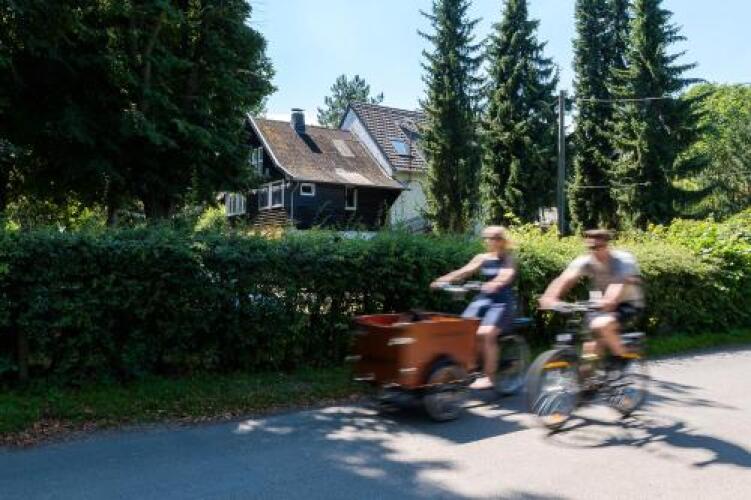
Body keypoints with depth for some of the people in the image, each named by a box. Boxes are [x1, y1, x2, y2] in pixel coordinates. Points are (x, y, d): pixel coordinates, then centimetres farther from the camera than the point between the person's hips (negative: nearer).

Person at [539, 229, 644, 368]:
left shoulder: (624, 260, -22)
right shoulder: (585, 261, -13)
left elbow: (619, 284, -41)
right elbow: (565, 279, -29)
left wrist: (609, 301, -61)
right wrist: (550, 297, -48)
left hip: (628, 304, -5)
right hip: (602, 306, 5)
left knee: (600, 325, -31)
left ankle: (623, 359, -10)